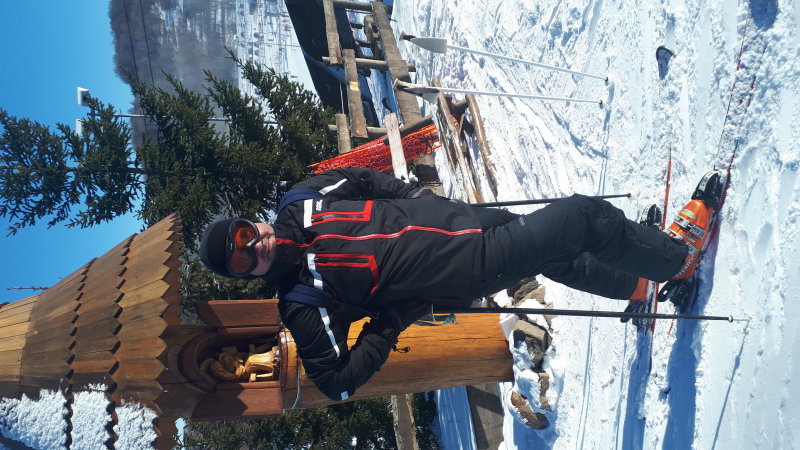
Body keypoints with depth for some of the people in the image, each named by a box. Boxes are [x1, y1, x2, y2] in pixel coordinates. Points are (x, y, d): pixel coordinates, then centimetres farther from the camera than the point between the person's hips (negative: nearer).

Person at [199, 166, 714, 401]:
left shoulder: (300, 202, 0)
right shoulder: (304, 303, -13)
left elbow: (363, 179, 14)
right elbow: (338, 382, -13)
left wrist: (417, 194, 7)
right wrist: (387, 328, -19)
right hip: (467, 268, -6)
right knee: (584, 216, -3)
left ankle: (635, 282, 45)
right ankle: (677, 258, 21)